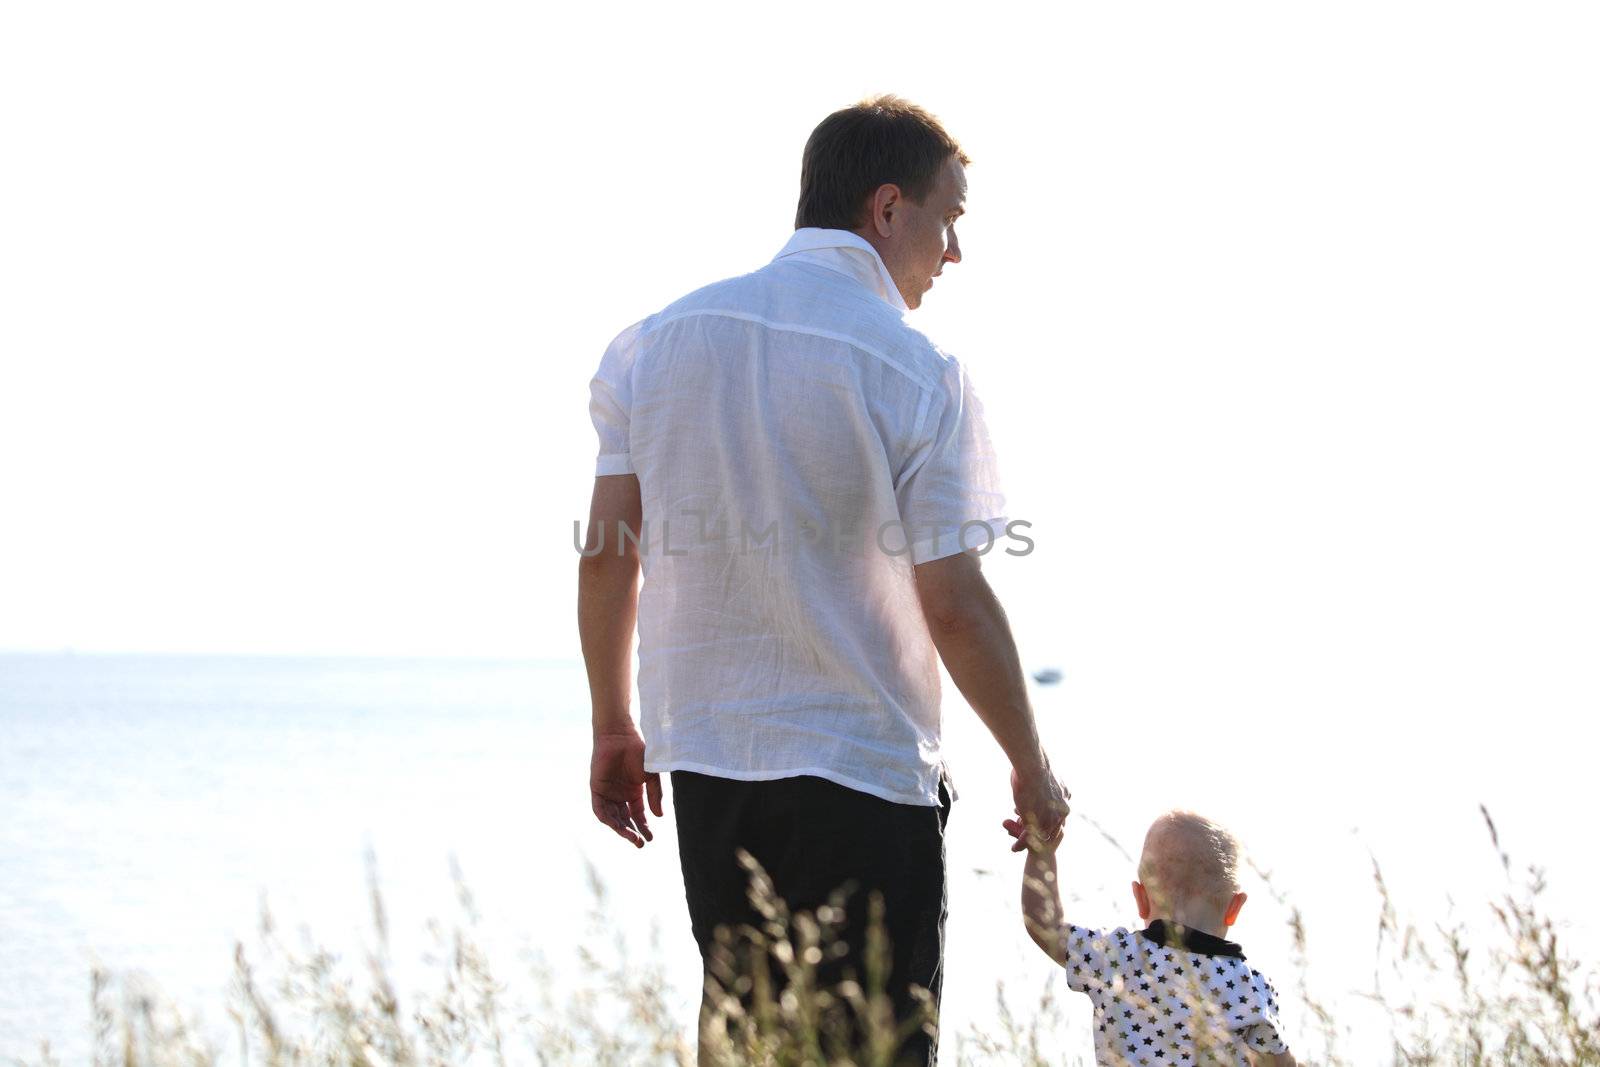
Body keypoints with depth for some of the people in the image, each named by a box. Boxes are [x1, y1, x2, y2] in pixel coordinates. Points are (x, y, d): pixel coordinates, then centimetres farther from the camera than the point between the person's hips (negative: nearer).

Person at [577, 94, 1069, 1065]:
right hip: (865, 767, -5)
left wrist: (614, 725, 17)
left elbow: (608, 553, 6)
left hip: (703, 757, 5)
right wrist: (1033, 770, 0)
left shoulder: (660, 340, 5)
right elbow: (955, 605, -12)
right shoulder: (916, 373, -11)